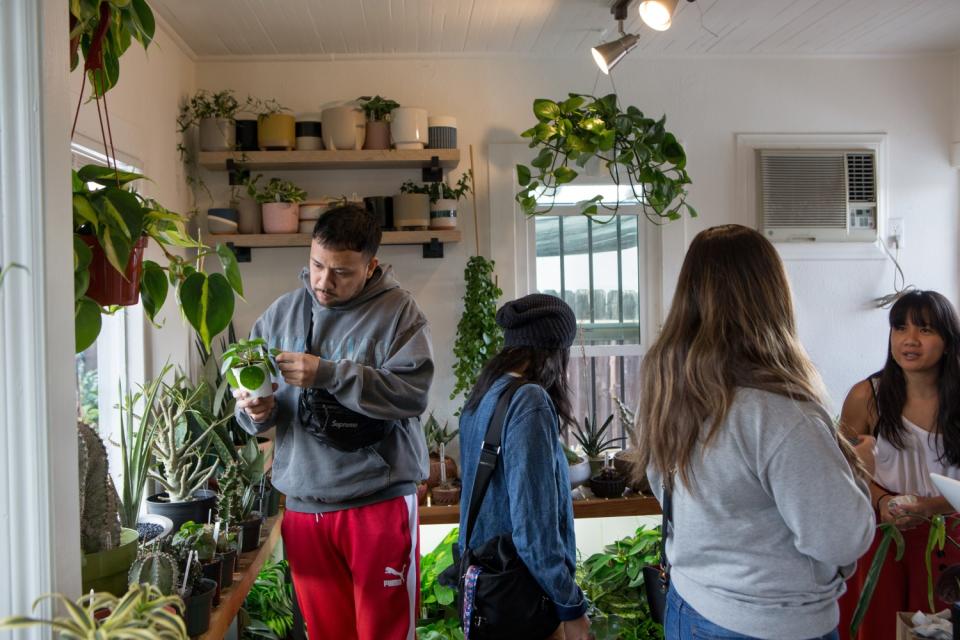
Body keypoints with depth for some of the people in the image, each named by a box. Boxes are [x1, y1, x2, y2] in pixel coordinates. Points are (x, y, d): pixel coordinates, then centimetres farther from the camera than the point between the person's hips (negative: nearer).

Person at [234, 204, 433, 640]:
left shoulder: (397, 311, -7)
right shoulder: (281, 314, 6)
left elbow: (412, 393, -19)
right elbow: (249, 395, 10)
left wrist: (327, 374, -24)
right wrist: (255, 412, -13)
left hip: (380, 501, -4)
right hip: (303, 504, 4)